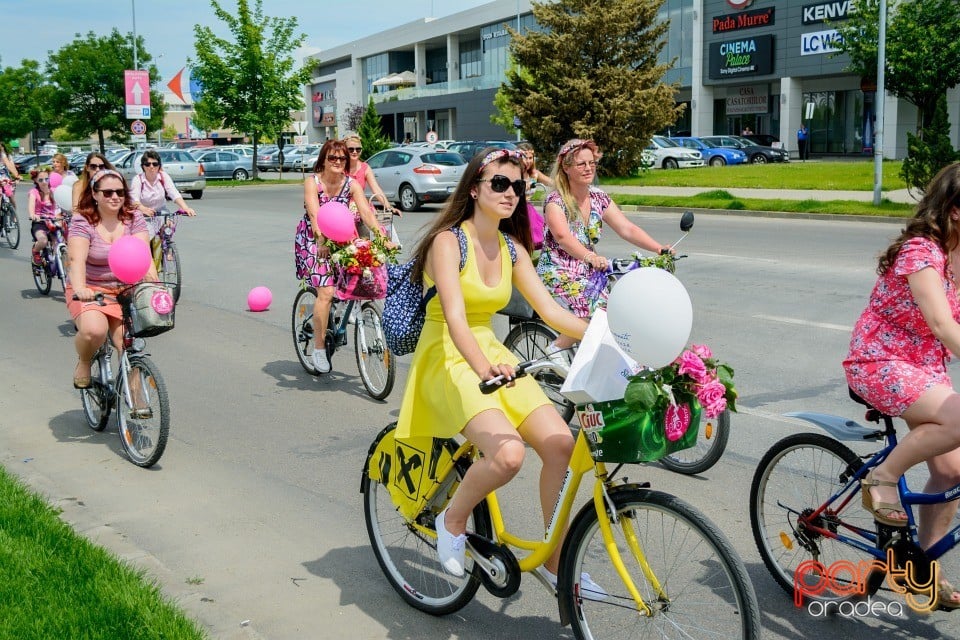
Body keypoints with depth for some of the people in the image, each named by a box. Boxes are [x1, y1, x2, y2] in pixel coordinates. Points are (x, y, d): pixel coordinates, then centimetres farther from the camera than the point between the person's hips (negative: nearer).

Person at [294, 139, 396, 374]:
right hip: (313, 240, -4)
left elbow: (366, 213, -16)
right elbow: (315, 215, -26)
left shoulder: (352, 184, -5)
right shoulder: (312, 182, -13)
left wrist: (383, 238, -31)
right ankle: (319, 349, -7)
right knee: (326, 292, -17)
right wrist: (322, 241, -43)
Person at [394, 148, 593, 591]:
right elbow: (454, 318, -26)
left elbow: (551, 311, 6)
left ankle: (556, 562, 1)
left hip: (492, 355, 7)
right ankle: (453, 520, 1)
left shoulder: (512, 249, 9)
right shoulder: (448, 241, -13)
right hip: (449, 360, -6)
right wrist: (485, 369, -43)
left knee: (559, 442, -16)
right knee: (508, 453, -30)